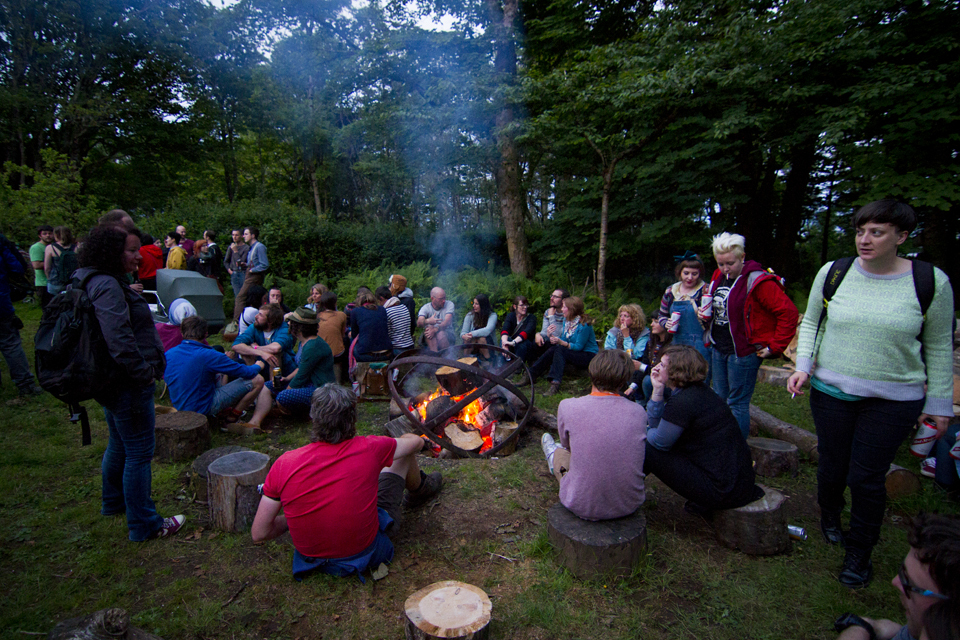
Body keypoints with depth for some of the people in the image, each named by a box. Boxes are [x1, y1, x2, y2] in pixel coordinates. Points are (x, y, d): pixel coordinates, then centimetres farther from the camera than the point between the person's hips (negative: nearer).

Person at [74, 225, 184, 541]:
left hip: (112, 382, 11)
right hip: (129, 385, -11)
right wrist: (144, 372, -21)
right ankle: (144, 524, 14)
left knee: (119, 444, 27)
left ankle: (113, 502, 47)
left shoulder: (93, 281, 11)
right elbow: (119, 341, -30)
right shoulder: (108, 287, -23)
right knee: (139, 452, 1)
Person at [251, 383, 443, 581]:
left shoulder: (284, 464, -19)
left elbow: (259, 533, -11)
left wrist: (295, 518, 7)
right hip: (365, 553, -2)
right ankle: (418, 493, 43)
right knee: (403, 455, 10)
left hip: (311, 559, 3)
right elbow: (417, 442, -3)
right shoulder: (368, 449, -23)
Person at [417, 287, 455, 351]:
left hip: (447, 334, 0)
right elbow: (419, 323, -20)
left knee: (441, 334, -33)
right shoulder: (425, 308, -2)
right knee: (429, 328, -31)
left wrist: (435, 330, -34)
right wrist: (427, 321, -44)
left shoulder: (449, 304, -1)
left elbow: (447, 322, -17)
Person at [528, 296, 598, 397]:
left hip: (588, 356, -7)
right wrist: (554, 338, -15)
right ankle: (531, 375, -19)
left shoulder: (583, 324, -19)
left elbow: (579, 347, -20)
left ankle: (555, 383, -39)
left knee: (559, 350, -29)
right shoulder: (566, 320, 5)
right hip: (575, 353, 7)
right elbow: (563, 339, 7)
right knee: (553, 349, -19)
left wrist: (561, 342, -30)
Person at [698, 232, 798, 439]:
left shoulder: (758, 282, -15)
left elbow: (789, 312, -18)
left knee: (737, 404, -1)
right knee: (719, 401, 15)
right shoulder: (718, 277, 9)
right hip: (719, 350, 8)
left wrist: (775, 347, -15)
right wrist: (704, 314, 3)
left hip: (743, 352, -8)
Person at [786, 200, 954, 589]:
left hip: (894, 400, -1)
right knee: (832, 466, 12)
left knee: (867, 477, 3)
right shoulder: (832, 273, -2)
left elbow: (940, 347, 3)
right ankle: (829, 516, 43)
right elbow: (811, 324, 9)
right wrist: (803, 365, -5)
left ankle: (859, 551, 26)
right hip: (831, 392, 1)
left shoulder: (932, 282, -4)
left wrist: (940, 402, 4)